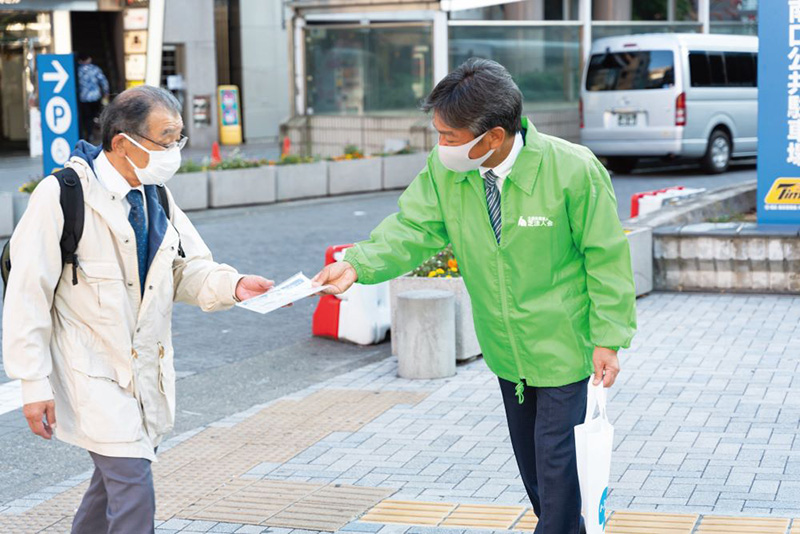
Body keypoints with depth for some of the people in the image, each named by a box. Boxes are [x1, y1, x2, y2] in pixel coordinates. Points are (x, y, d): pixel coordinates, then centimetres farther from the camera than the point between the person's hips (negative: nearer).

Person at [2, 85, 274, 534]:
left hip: (150, 372, 7)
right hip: (92, 374, -7)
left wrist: (232, 285, -13)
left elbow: (188, 269, 10)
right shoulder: (61, 196, -16)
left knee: (116, 482, 17)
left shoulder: (156, 196, 6)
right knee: (134, 492, -12)